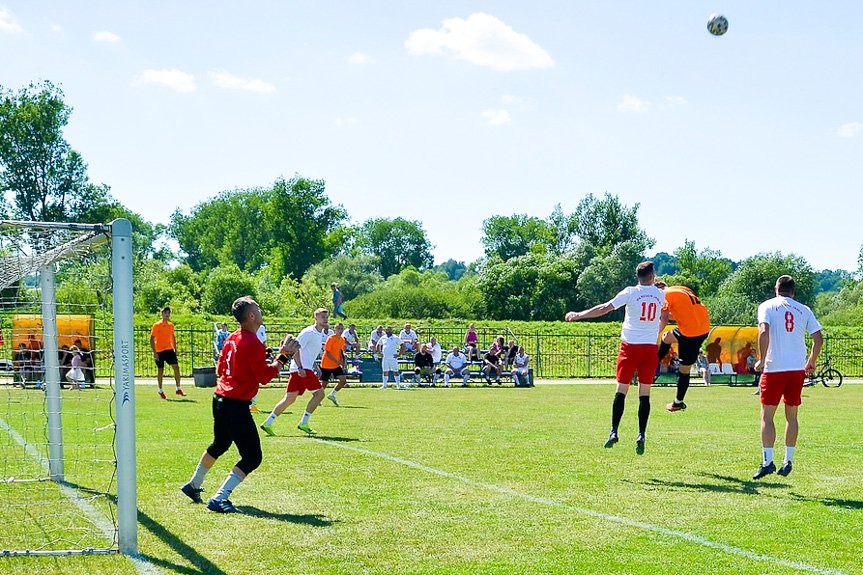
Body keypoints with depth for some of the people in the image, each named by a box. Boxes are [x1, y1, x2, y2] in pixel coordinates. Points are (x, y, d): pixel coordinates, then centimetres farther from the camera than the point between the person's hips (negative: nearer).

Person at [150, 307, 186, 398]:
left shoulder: (171, 325, 9)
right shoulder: (157, 325, -8)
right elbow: (151, 339, -10)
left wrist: (175, 349, 16)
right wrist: (154, 352, -15)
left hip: (169, 349, 4)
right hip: (159, 351, -4)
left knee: (176, 367, -7)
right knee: (160, 370, 4)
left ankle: (178, 389, -1)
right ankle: (160, 391, 19)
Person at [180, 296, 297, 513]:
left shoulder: (231, 339, 9)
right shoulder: (253, 343, -18)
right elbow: (265, 376, -18)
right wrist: (283, 356, -10)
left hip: (220, 399, 10)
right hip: (236, 405, -10)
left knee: (219, 445, 31)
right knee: (253, 457, -7)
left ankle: (193, 485, 45)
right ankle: (220, 498, -13)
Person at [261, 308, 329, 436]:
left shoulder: (319, 334, 20)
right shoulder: (309, 332, -10)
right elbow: (295, 348, -17)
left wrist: (316, 368, 20)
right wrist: (300, 367, -23)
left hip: (304, 369, 9)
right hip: (302, 369, -9)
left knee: (289, 399, 6)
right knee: (319, 393, -7)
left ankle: (267, 424, 5)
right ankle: (303, 424, -1)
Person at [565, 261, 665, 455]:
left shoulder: (631, 292, -5)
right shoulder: (661, 295, 5)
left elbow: (604, 308, -6)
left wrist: (578, 315, 1)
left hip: (630, 346, -2)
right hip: (651, 348, 2)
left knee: (621, 390, 3)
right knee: (645, 393, 4)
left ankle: (614, 432, -1)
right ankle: (641, 434, -4)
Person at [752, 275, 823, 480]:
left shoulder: (767, 306, 0)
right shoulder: (803, 310, 9)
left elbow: (764, 332, -16)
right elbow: (818, 339, 5)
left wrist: (762, 360, -8)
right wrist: (811, 362, 19)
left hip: (774, 369, -3)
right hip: (798, 369, 3)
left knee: (767, 416, 3)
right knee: (791, 415, 13)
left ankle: (767, 462, -3)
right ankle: (788, 461, 13)